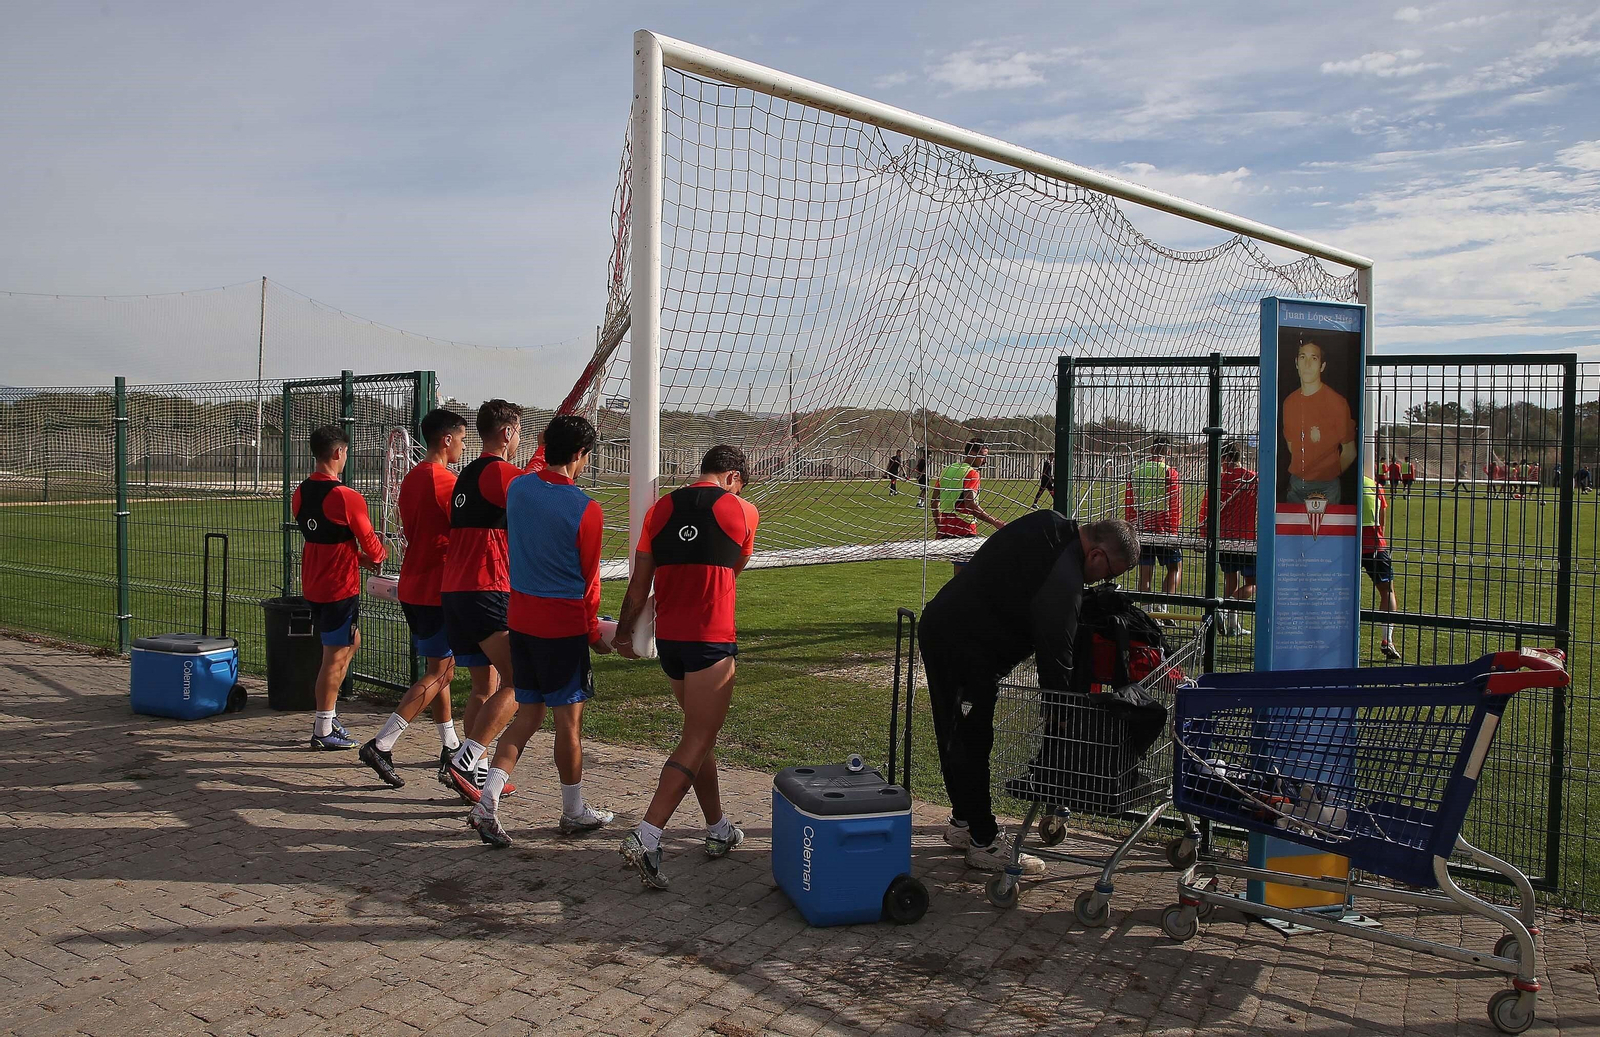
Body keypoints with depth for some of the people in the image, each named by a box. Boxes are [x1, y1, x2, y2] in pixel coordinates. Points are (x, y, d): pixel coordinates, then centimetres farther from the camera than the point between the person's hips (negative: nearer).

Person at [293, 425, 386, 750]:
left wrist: (359, 558, 13)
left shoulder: (300, 493, 4)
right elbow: (372, 547, -12)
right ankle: (324, 731, 8)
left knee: (350, 642, 22)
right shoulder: (347, 498, -20)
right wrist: (380, 554, 10)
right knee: (336, 656, 1)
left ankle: (327, 714, 24)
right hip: (340, 588, -8)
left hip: (312, 585, 8)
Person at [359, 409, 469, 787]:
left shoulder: (411, 479, 12)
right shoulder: (445, 481, -16)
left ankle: (450, 746, 23)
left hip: (413, 585, 9)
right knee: (438, 673, -4)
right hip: (436, 590, -9)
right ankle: (381, 746, -8)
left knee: (440, 667, 16)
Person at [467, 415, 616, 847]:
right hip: (564, 625, -6)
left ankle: (486, 802, 5)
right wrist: (594, 634, 6)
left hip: (520, 620, 6)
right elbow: (588, 579, -7)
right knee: (569, 719, 7)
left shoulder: (516, 488, 0)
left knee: (527, 715, 15)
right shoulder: (586, 509, -15)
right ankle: (574, 812, 20)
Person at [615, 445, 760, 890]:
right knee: (696, 742, -4)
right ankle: (646, 837, -15)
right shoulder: (742, 510, -1)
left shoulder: (661, 509, 7)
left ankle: (718, 829, 29)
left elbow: (638, 584, 6)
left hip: (667, 638, 6)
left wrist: (623, 633, 18)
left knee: (701, 734, 19)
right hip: (712, 639, -5)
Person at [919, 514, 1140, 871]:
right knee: (972, 742, -2)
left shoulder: (1051, 524, 5)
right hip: (965, 649, -11)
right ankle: (984, 843, 7)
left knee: (956, 737, 20)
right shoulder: (1063, 580, -24)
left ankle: (963, 821, 34)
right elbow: (1056, 656, -20)